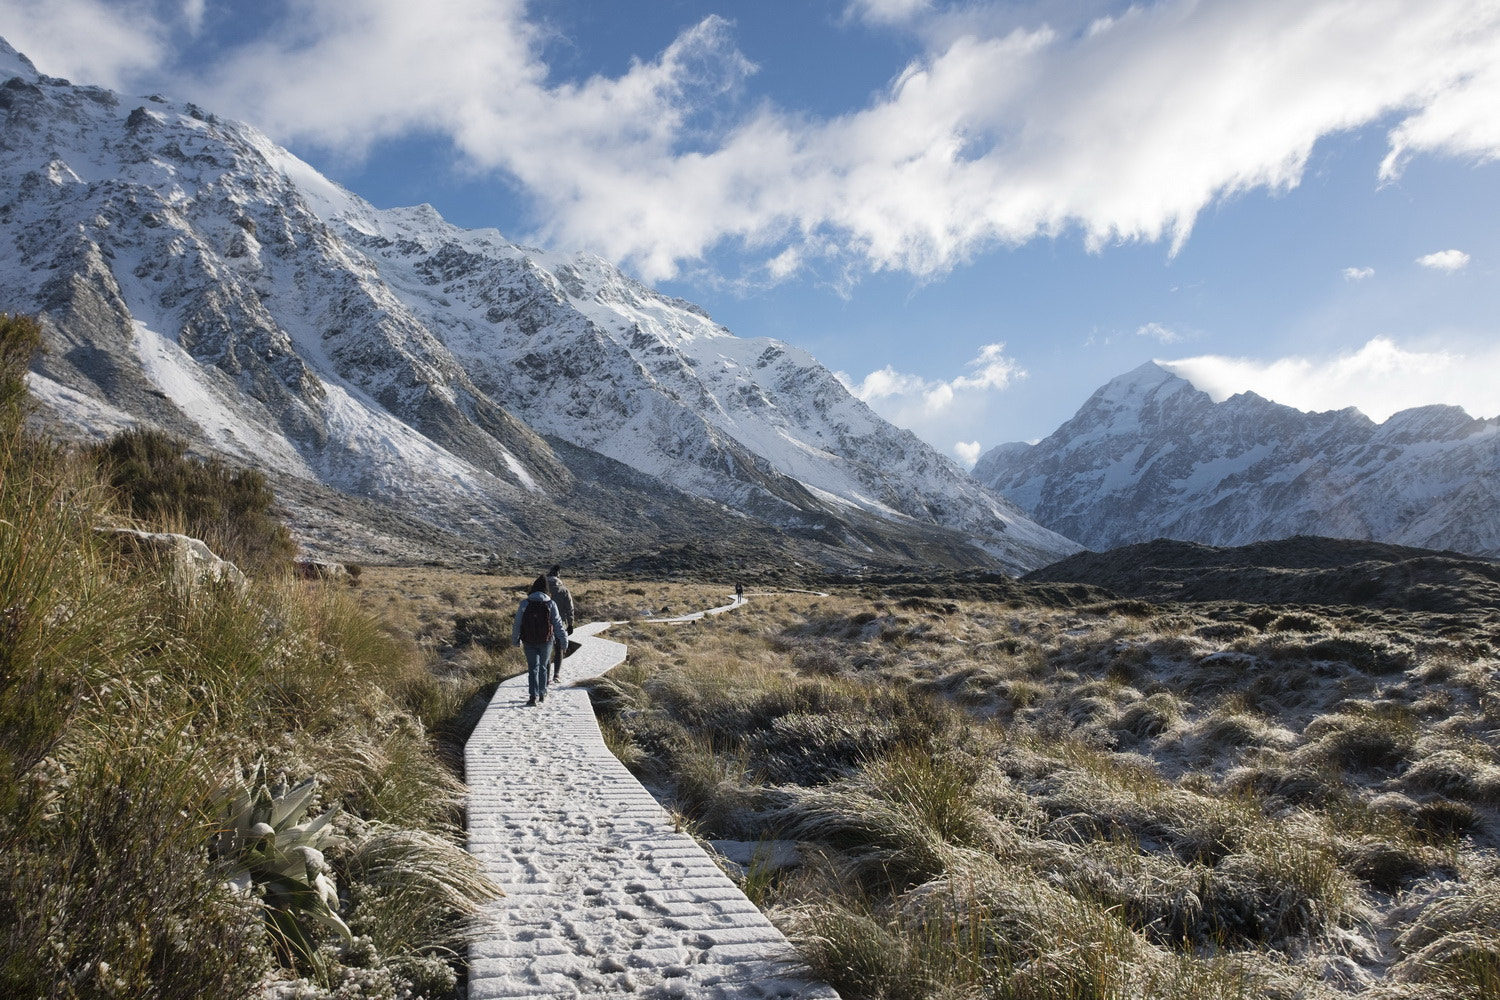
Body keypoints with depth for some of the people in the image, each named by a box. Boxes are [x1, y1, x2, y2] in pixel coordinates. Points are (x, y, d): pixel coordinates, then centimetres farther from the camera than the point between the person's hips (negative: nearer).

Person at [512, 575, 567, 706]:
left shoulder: (525, 604, -5)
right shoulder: (551, 604, -6)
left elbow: (517, 623, -1)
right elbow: (557, 624, -4)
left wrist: (515, 640, 12)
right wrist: (563, 640, 4)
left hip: (529, 642, 0)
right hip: (546, 641, 0)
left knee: (533, 668, 5)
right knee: (543, 667, 16)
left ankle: (534, 696, -7)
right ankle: (542, 694, 22)